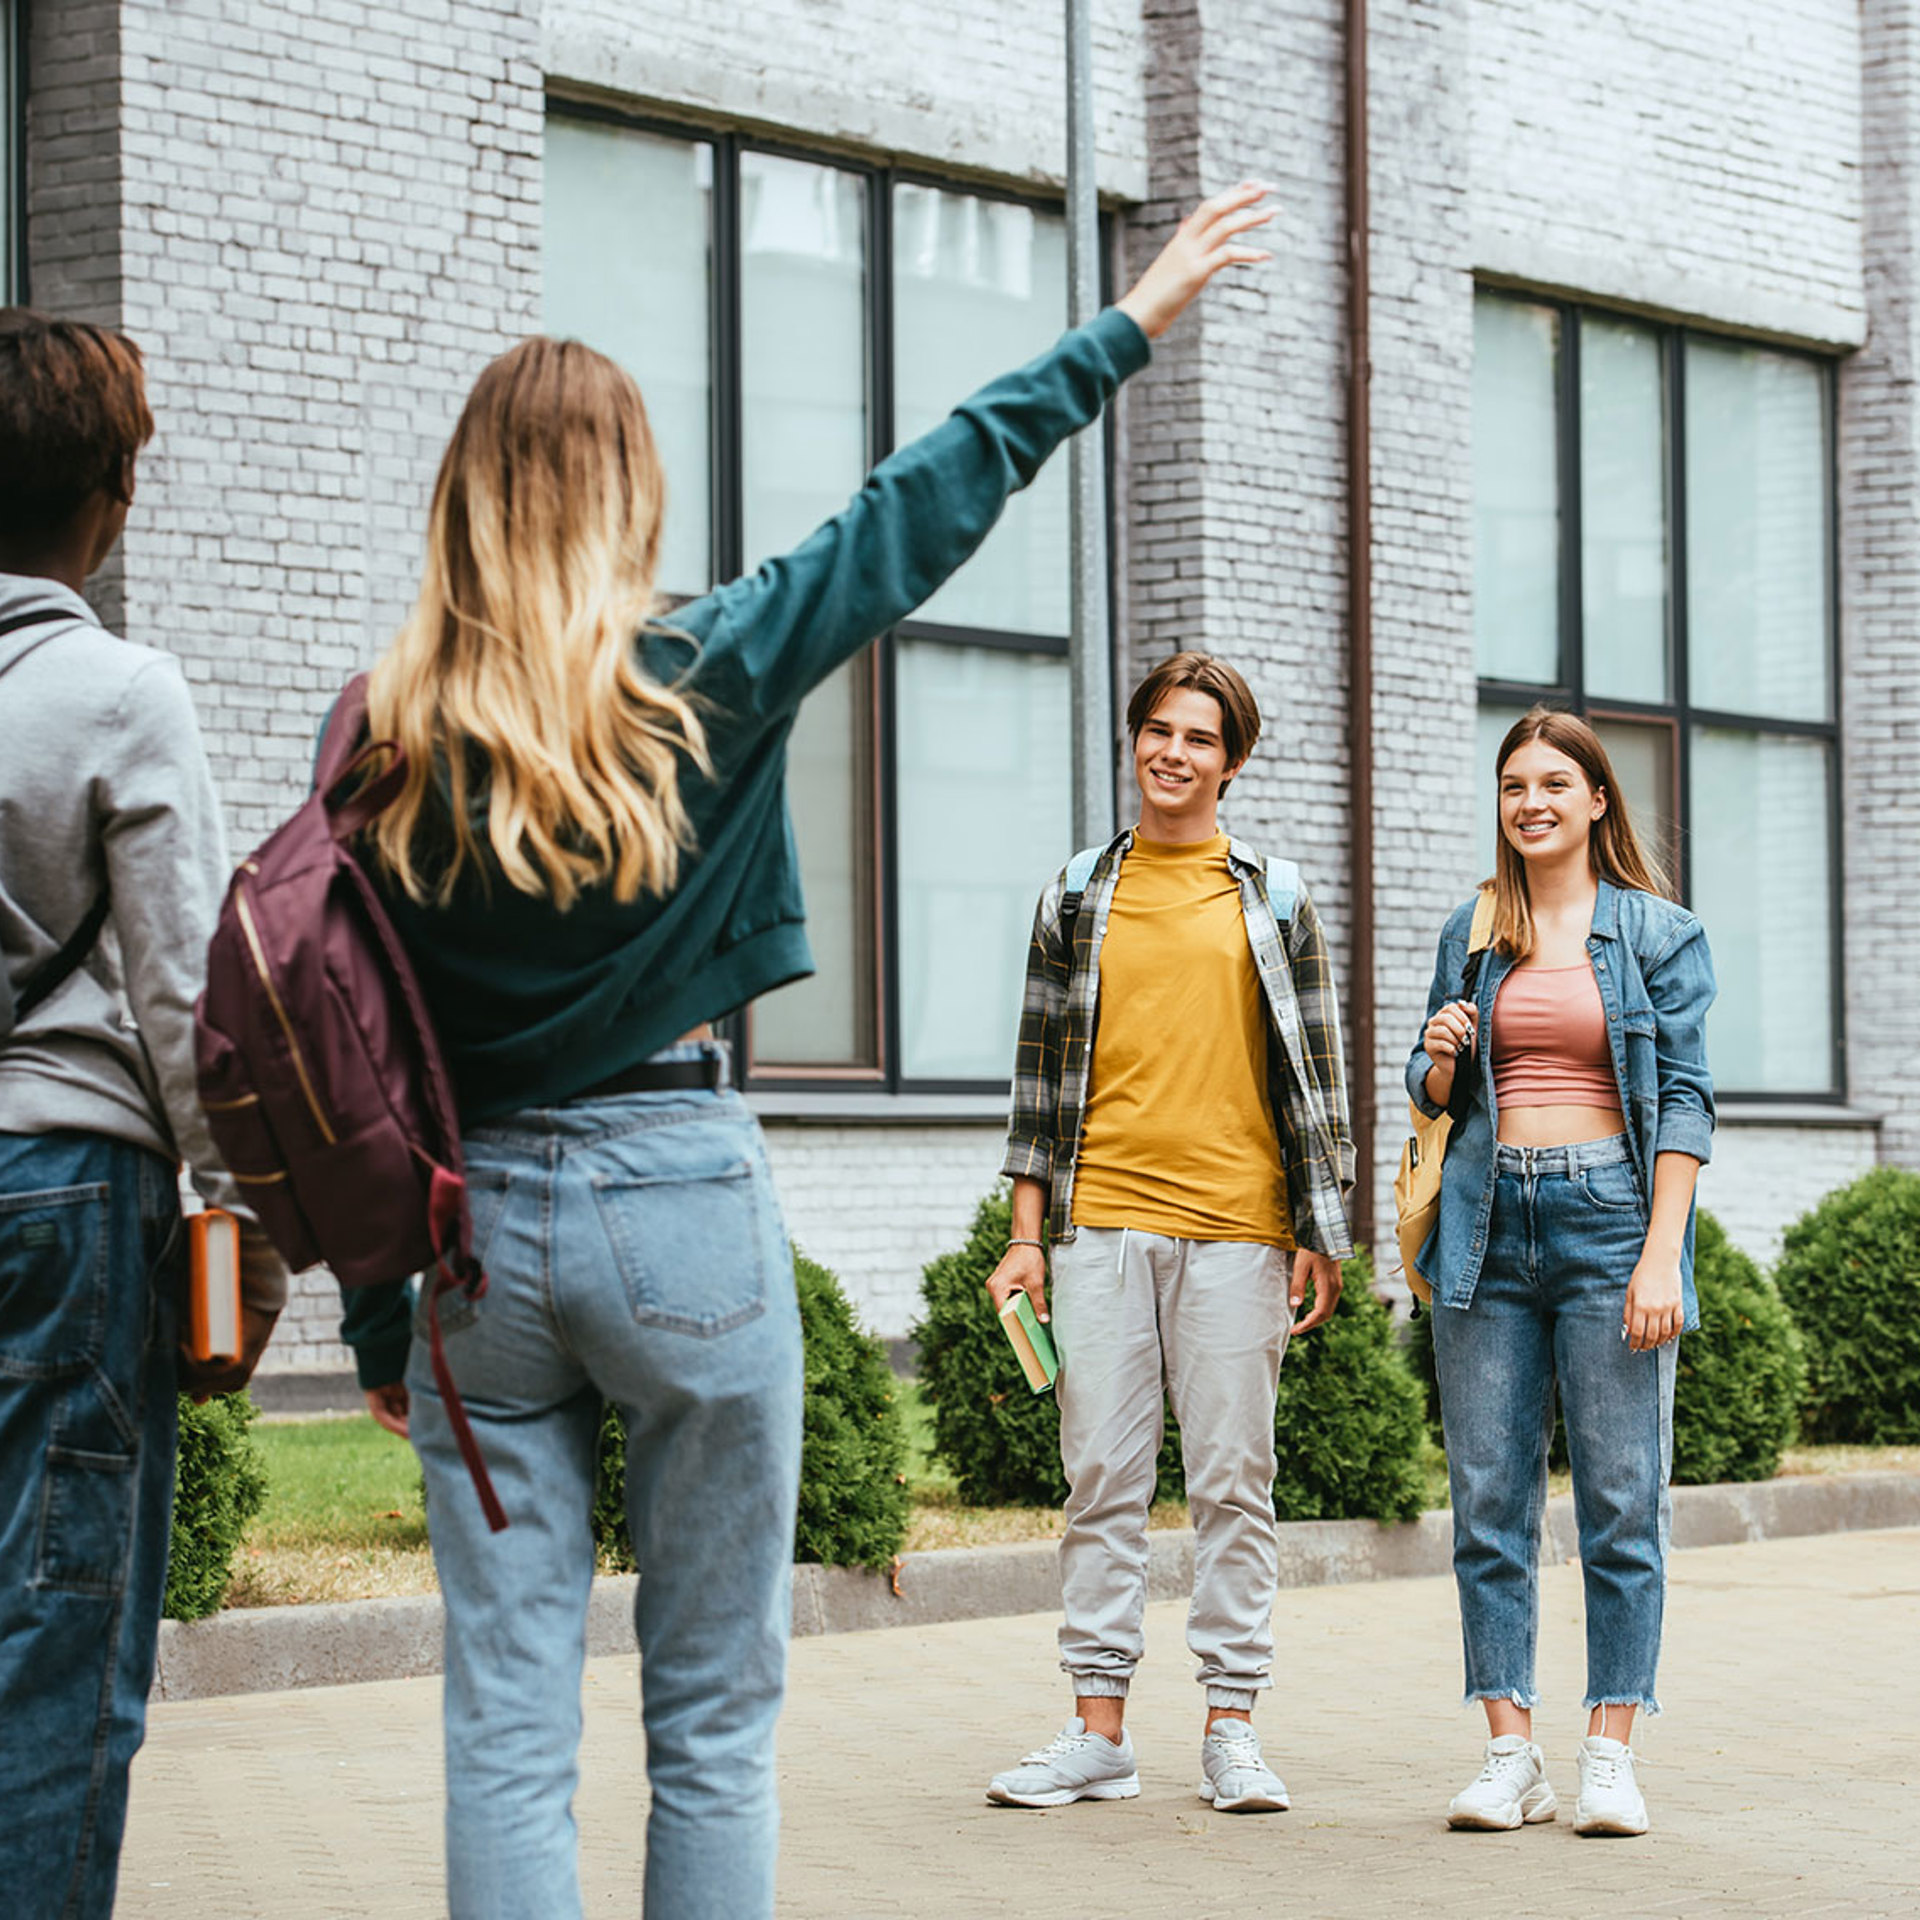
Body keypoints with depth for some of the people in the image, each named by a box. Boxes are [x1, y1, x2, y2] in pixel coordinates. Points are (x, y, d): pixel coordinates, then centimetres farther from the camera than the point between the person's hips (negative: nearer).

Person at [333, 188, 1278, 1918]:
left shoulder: (386, 734, 1)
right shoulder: (708, 677, -5)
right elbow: (929, 502, 5)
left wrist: (377, 1320, 10)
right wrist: (1132, 325, 16)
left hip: (476, 1213, 2)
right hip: (679, 1199, -2)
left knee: (506, 1735, 3)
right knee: (714, 1722, 7)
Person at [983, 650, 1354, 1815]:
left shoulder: (1274, 900, 7)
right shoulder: (1078, 898, 11)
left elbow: (1316, 1069, 8)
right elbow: (1043, 1071, 12)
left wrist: (1321, 1234, 2)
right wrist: (1027, 1233, 5)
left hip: (1237, 1231, -1)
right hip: (1100, 1225, 1)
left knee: (1235, 1484, 1)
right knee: (1102, 1478, 2)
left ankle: (1232, 1729, 7)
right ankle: (1100, 1730, 7)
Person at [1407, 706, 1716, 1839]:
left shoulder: (1660, 933, 3)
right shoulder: (1471, 934, 14)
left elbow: (1685, 1100, -3)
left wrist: (1662, 1255, -12)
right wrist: (1440, 1062, -4)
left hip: (1609, 1213, -3)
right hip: (1489, 1227, 4)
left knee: (1623, 1500, -4)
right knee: (1489, 1501, 1)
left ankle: (1612, 1757, 2)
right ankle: (1511, 1756, 6)